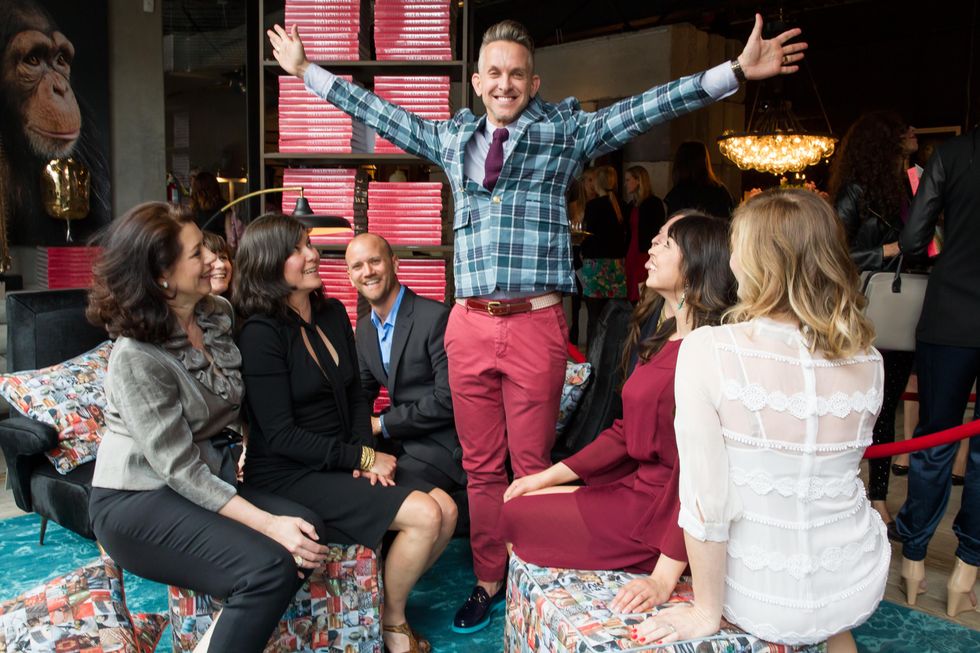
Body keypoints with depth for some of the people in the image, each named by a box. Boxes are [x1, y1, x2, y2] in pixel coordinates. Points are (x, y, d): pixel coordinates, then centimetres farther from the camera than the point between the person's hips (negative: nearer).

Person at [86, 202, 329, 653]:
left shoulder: (218, 314, -1)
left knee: (307, 532, -16)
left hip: (209, 476, 7)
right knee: (270, 564, -26)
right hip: (137, 500, -7)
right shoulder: (136, 358, -21)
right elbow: (179, 470, -21)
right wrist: (267, 523, -26)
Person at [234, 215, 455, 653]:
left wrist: (365, 453, -4)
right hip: (288, 475, -7)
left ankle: (389, 597, 15)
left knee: (446, 509, -7)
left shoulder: (333, 314, 7)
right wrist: (361, 457, -15)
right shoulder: (261, 333, -15)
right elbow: (281, 436, -17)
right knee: (424, 516, -19)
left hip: (342, 462, 7)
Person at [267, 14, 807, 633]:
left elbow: (643, 109, 0)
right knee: (481, 465, 13)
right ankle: (488, 580, 28)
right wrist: (307, 69, 27)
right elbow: (381, 113, 23)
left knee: (532, 466, 7)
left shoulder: (566, 132, 7)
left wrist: (735, 70, -9)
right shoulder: (452, 138, 15)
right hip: (470, 323, 3)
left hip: (536, 325, -3)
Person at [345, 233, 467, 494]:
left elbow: (447, 400, -20)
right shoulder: (364, 328, 9)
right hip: (400, 441, 7)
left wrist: (381, 424, -13)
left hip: (441, 447, -7)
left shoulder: (436, 317, -17)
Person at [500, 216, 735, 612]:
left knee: (518, 516, -2)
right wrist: (549, 476, 9)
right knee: (519, 504, 8)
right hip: (637, 484, 9)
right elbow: (626, 430, 12)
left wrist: (664, 578, -25)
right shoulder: (664, 339, 9)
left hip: (663, 509, -9)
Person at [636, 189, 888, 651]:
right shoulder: (868, 363, -9)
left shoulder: (706, 349, -23)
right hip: (861, 586, 3)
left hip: (763, 600, -2)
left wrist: (707, 612, -8)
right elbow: (831, 469, 6)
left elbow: (705, 503, -22)